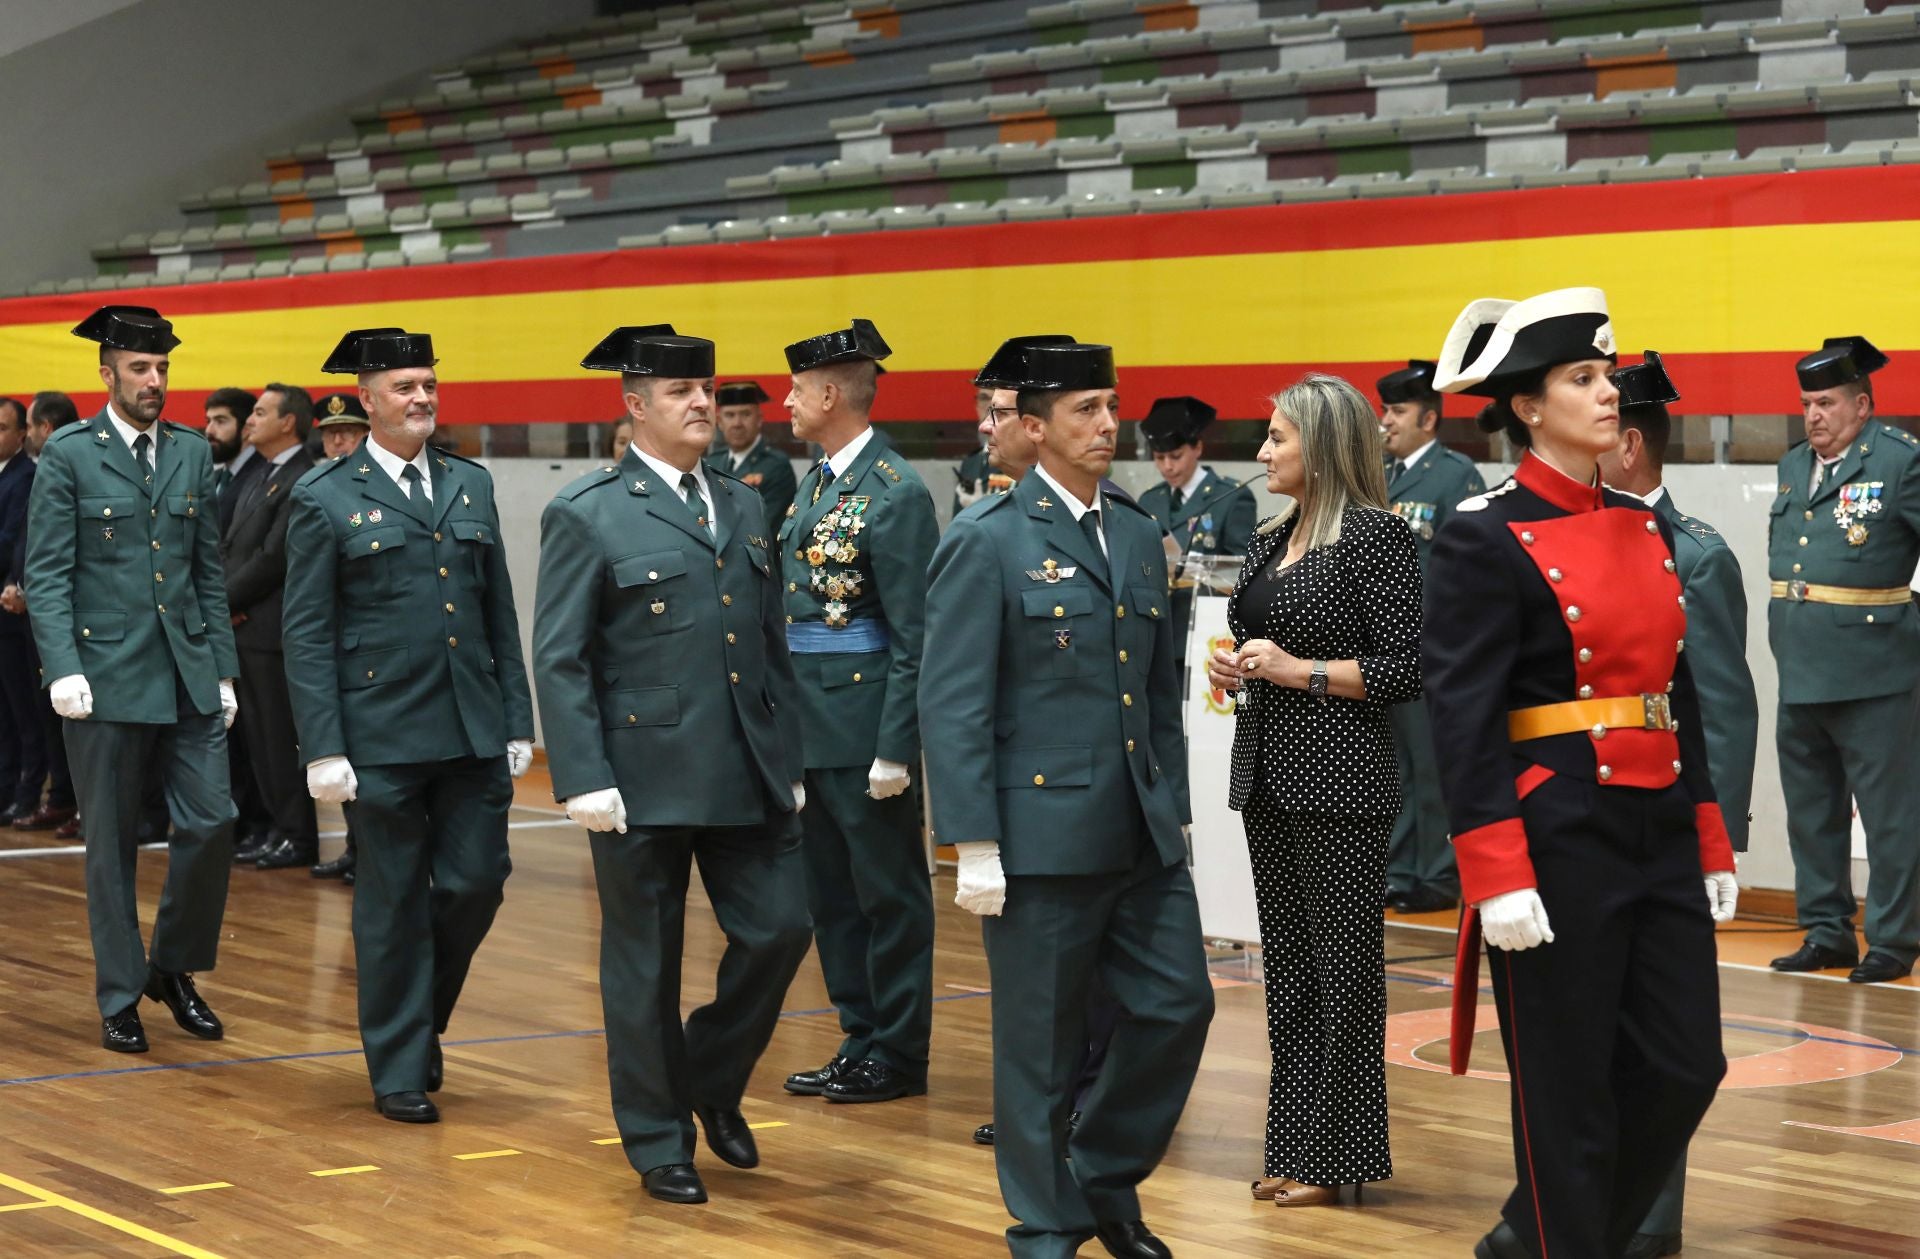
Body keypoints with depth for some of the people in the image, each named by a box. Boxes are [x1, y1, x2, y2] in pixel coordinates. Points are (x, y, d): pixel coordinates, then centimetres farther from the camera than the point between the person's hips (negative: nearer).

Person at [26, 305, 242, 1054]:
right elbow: (46, 573, -6)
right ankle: (120, 998, 14)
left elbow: (209, 572, 13)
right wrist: (63, 669, -16)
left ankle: (174, 966, 18)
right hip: (107, 676, -4)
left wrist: (224, 669, 9)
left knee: (211, 824, -3)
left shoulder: (193, 455, 10)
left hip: (189, 676, 4)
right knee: (112, 844, 4)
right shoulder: (68, 456, -2)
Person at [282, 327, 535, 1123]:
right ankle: (399, 1067, 15)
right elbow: (306, 634, -4)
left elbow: (500, 615, 13)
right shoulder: (326, 500, -2)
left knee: (476, 884, 2)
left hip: (473, 731, 4)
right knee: (395, 903, 3)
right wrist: (324, 751, -10)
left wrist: (517, 723, 8)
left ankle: (423, 1019, 28)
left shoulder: (471, 487, 12)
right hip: (382, 736, -4)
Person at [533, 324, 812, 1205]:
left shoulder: (744, 508, 13)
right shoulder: (586, 517, -5)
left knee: (778, 929, 3)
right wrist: (584, 781, -15)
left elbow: (773, 645, 15)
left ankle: (712, 1081, 27)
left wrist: (790, 762, 12)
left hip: (749, 774, 5)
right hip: (644, 779, -5)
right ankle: (658, 1142, 19)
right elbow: (559, 661, -9)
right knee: (645, 965, 5)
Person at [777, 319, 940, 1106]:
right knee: (831, 892, 14)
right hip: (810, 728, 9)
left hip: (863, 728, -9)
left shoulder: (895, 494, -14)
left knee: (888, 892, 2)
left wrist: (895, 750, -19)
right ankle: (861, 1040, 24)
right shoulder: (816, 483, 12)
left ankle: (898, 1054, 11)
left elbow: (915, 636, -16)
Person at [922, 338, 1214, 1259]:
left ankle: (1104, 1173, 26)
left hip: (1142, 837, 6)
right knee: (1041, 1041, 3)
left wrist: (1174, 811, 13)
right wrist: (974, 846, -15)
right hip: (1042, 833, -6)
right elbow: (952, 706, -11)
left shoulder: (1139, 537, 12)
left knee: (1178, 1005, 6)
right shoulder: (986, 543, -8)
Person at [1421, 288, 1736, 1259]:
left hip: (1658, 832, 7)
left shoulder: (1644, 527, 12)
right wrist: (1497, 879, -19)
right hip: (1558, 841, -7)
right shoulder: (1485, 541, -10)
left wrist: (1710, 844, 14)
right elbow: (1463, 718, -14)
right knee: (1569, 1095, 1)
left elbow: (1678, 692, 16)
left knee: (1683, 1068, 9)